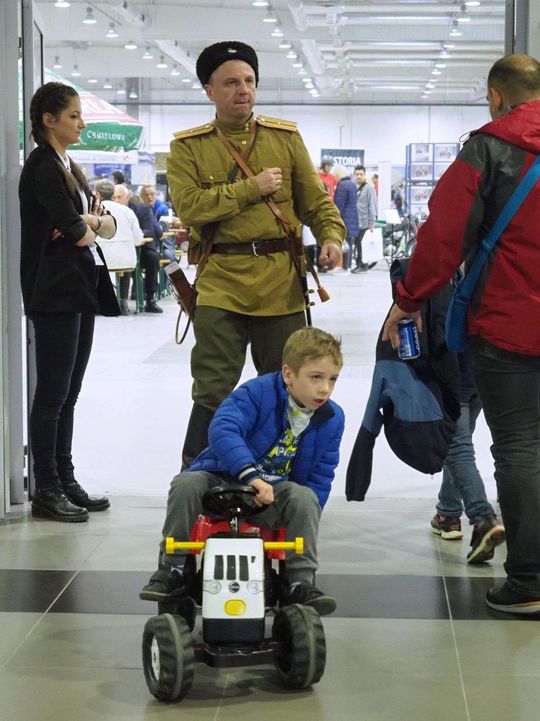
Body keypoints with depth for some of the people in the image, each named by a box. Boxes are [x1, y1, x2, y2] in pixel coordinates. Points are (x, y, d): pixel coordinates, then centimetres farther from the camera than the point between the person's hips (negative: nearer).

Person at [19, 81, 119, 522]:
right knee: (52, 394, -4)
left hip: (81, 291, 9)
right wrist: (91, 226, 4)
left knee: (68, 395, 11)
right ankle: (46, 491, 1)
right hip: (55, 291, -9)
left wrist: (92, 221, -8)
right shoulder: (42, 168, -10)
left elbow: (108, 225, 13)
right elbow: (76, 231, -17)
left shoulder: (68, 167, 18)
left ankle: (65, 482, 17)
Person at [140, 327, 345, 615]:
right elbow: (223, 429, -36)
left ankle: (301, 582, -16)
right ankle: (172, 569, -13)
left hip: (276, 493, 2)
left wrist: (304, 527, -7)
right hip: (224, 480, -2)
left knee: (305, 499, -30)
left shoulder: (332, 419, -3)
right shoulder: (257, 392, -19)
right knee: (186, 484, -31)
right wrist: (250, 476, -48)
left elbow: (319, 478, 5)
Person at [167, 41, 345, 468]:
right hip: (221, 284, -2)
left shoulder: (285, 137, 10)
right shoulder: (189, 146, 3)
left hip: (282, 283, 3)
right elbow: (189, 205, -12)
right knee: (213, 393, -1)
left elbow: (315, 200, 10)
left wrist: (331, 236, -9)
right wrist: (252, 188, -12)